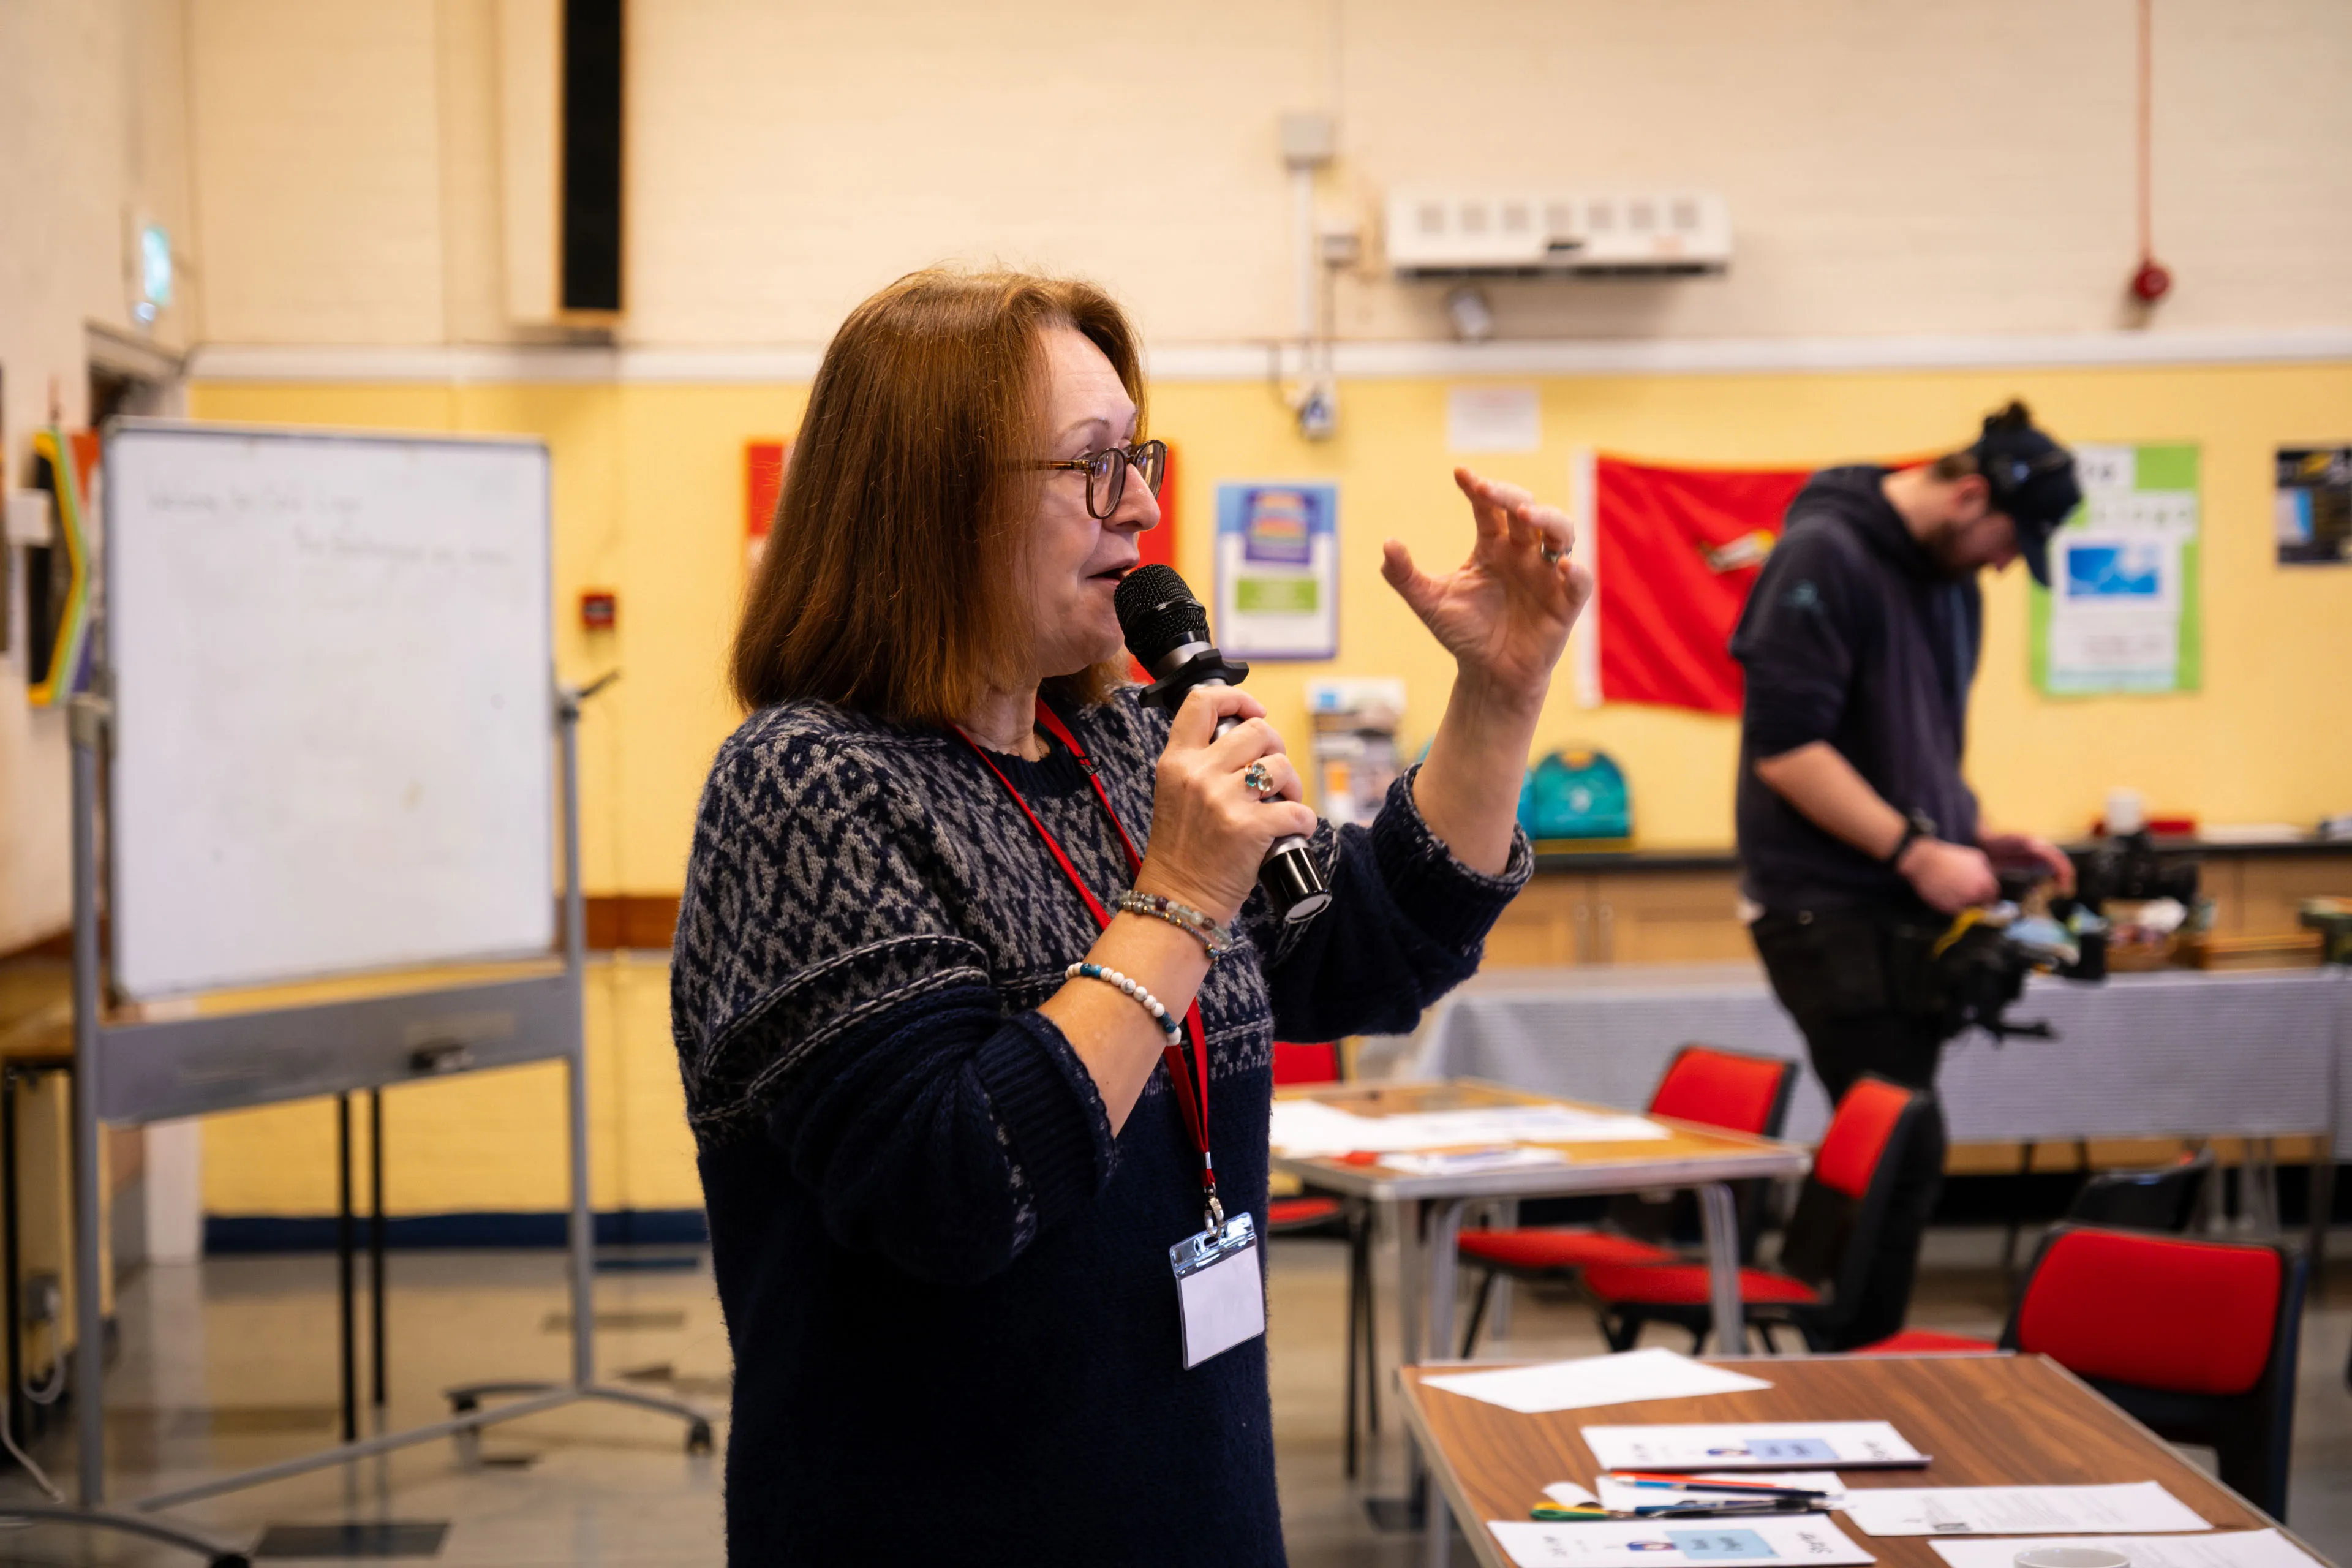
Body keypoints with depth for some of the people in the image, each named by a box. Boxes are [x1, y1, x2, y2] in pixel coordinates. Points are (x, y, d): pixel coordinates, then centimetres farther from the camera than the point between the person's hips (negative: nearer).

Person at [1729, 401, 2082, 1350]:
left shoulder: (1952, 582, 15)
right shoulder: (1824, 558, -13)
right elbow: (1786, 750, -20)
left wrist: (1975, 840, 10)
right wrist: (1917, 851, -19)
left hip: (1906, 912, 9)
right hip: (1832, 909, -9)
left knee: (1892, 1161, 11)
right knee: (1901, 1156, -11)